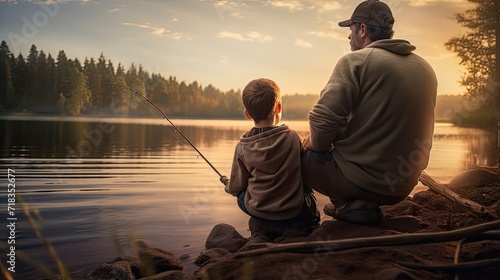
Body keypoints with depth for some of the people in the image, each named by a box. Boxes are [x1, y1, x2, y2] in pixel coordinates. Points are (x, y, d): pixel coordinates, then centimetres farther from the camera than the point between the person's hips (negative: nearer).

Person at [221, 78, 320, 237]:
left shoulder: (242, 147, -9)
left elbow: (236, 188, 1)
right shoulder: (292, 136, -11)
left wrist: (227, 184, 25)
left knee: (241, 197, 29)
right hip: (295, 211, 0)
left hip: (257, 211, 0)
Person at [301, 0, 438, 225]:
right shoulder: (425, 69, 9)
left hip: (362, 178, -7)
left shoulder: (356, 60, -12)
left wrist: (316, 144, 0)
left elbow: (324, 119, -22)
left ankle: (351, 204, -1)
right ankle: (365, 202, 8)